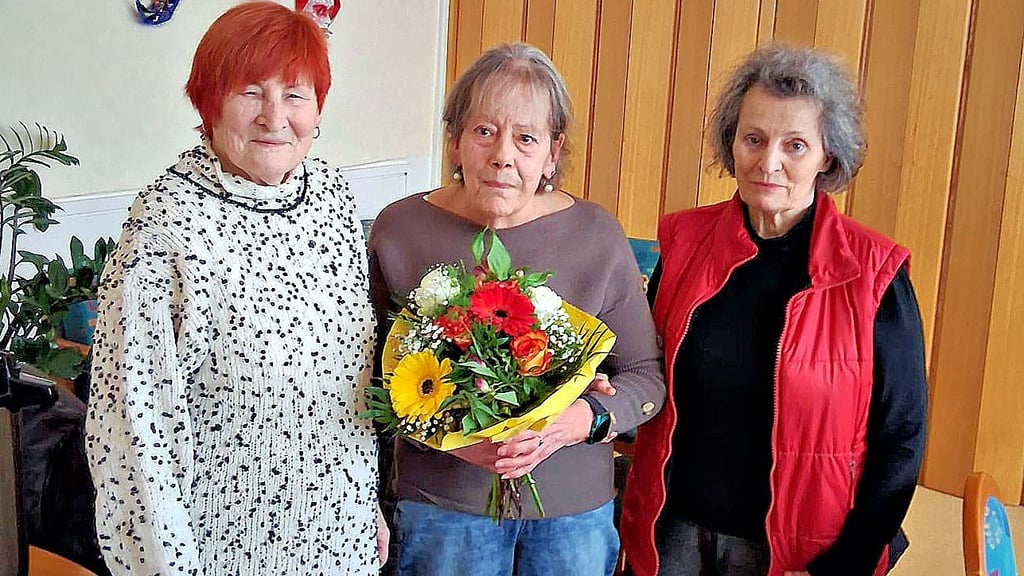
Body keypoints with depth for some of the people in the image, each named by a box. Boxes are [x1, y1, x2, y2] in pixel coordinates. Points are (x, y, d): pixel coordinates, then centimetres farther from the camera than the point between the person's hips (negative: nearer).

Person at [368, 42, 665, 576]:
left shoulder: (598, 236, -6)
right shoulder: (398, 231, -7)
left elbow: (647, 376, 0)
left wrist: (586, 419, -19)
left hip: (575, 507, 1)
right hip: (440, 506, -1)